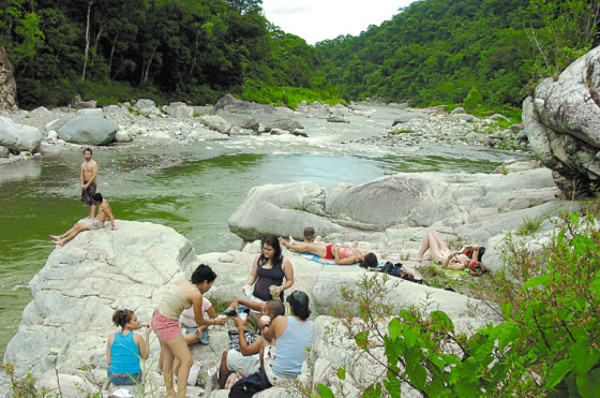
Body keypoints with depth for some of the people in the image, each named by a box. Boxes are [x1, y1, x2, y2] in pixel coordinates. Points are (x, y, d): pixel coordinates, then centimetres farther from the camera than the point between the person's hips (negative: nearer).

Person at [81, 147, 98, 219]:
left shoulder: (94, 164, -11)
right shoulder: (83, 164, 11)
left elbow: (94, 175, -17)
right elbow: (82, 175, 9)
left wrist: (87, 184, -18)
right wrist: (82, 184, -7)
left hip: (92, 183, -7)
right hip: (85, 183, 7)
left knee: (92, 200, -12)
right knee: (87, 200, 11)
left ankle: (92, 217, -15)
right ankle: (90, 215, 22)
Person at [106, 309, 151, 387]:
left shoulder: (111, 337, -8)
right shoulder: (137, 337, -15)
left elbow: (109, 361, -3)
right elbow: (145, 356, -3)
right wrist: (147, 335, -1)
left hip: (114, 378, 2)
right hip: (133, 379, -2)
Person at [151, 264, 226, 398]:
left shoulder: (182, 281, 6)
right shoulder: (196, 295, -14)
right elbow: (199, 321, -2)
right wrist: (215, 321, 14)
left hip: (157, 318, 9)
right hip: (167, 325, -9)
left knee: (168, 357, 18)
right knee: (187, 360, -2)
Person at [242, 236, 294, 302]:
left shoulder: (284, 262, -6)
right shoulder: (258, 258, 3)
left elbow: (290, 280, 0)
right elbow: (253, 276, 13)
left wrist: (281, 288, -16)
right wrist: (247, 285, -4)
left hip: (274, 299, -3)